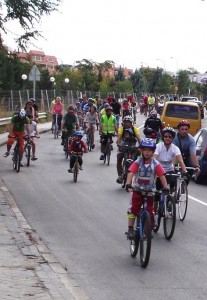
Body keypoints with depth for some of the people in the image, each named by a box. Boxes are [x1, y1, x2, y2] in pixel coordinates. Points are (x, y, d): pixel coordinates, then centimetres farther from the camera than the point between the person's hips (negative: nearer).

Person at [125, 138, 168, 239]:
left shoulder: (156, 164, -10)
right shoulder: (137, 162, -12)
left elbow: (162, 175, -13)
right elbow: (131, 173, -22)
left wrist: (165, 187, -24)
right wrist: (128, 184, -37)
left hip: (150, 190, 1)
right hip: (137, 189, -1)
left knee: (150, 211, 6)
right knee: (133, 209, -3)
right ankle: (130, 229, 4)